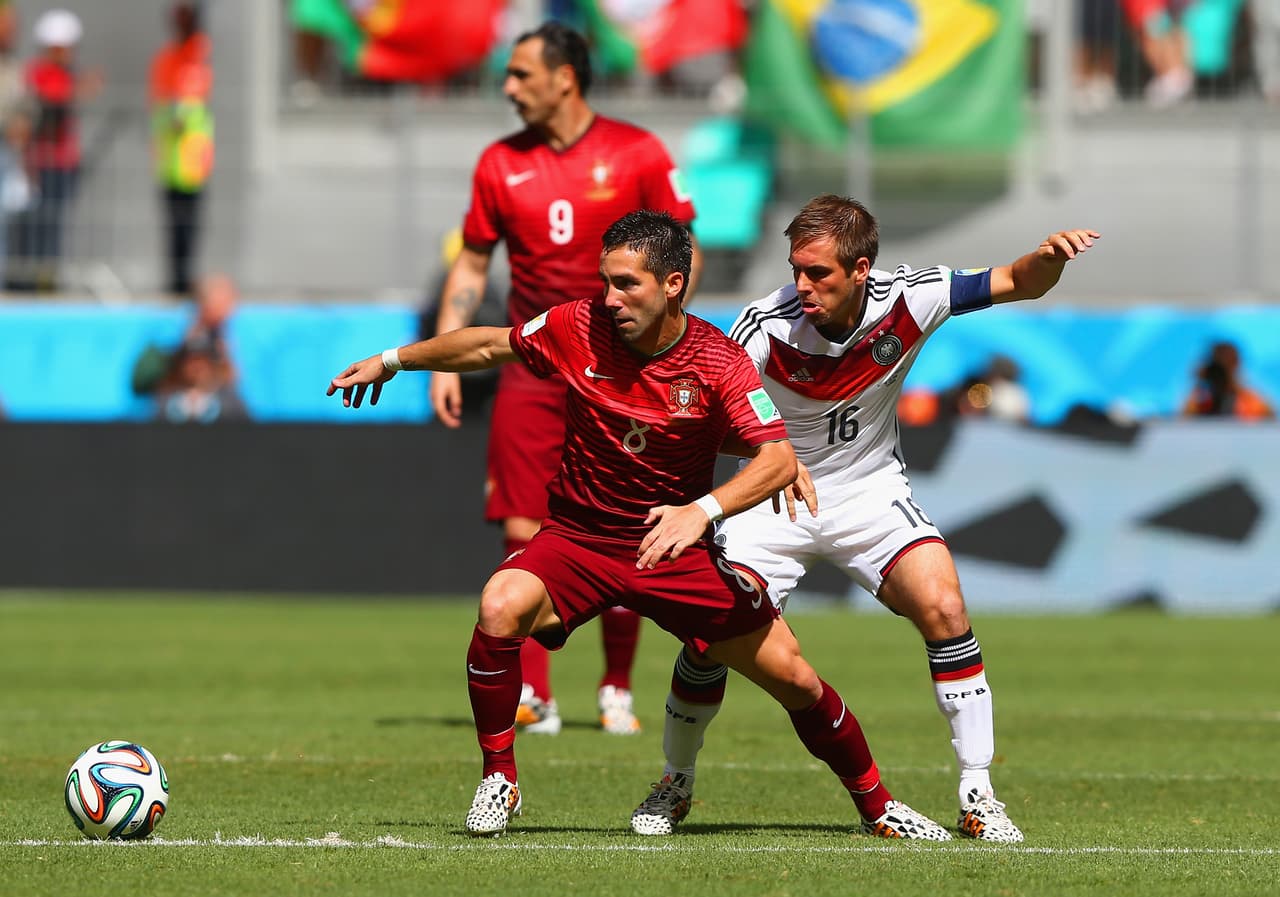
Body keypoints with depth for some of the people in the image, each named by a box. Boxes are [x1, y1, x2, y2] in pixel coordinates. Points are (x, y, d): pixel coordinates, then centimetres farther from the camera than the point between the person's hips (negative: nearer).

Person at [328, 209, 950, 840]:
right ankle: (499, 778, -11)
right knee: (500, 609, -31)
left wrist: (703, 511, -39)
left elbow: (779, 458, -23)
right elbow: (490, 346, 7)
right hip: (577, 540, 0)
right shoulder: (578, 329, -10)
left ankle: (875, 804, 22)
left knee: (793, 676, -3)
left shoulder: (719, 362, -15)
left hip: (675, 548, 0)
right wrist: (393, 360, 18)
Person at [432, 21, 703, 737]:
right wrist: (445, 359, 4)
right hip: (531, 370, 2)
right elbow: (471, 266, 12)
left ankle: (618, 691, 15)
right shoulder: (501, 164, 7)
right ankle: (532, 697, -3)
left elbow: (682, 252, 2)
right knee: (523, 532, -7)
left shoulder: (637, 154, -2)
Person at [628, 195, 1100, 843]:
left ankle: (978, 795, -11)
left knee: (943, 607, -20)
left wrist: (1048, 257, -30)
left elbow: (1017, 285, -6)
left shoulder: (907, 301, -18)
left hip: (870, 492, 1)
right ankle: (675, 784, 16)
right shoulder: (766, 327, -25)